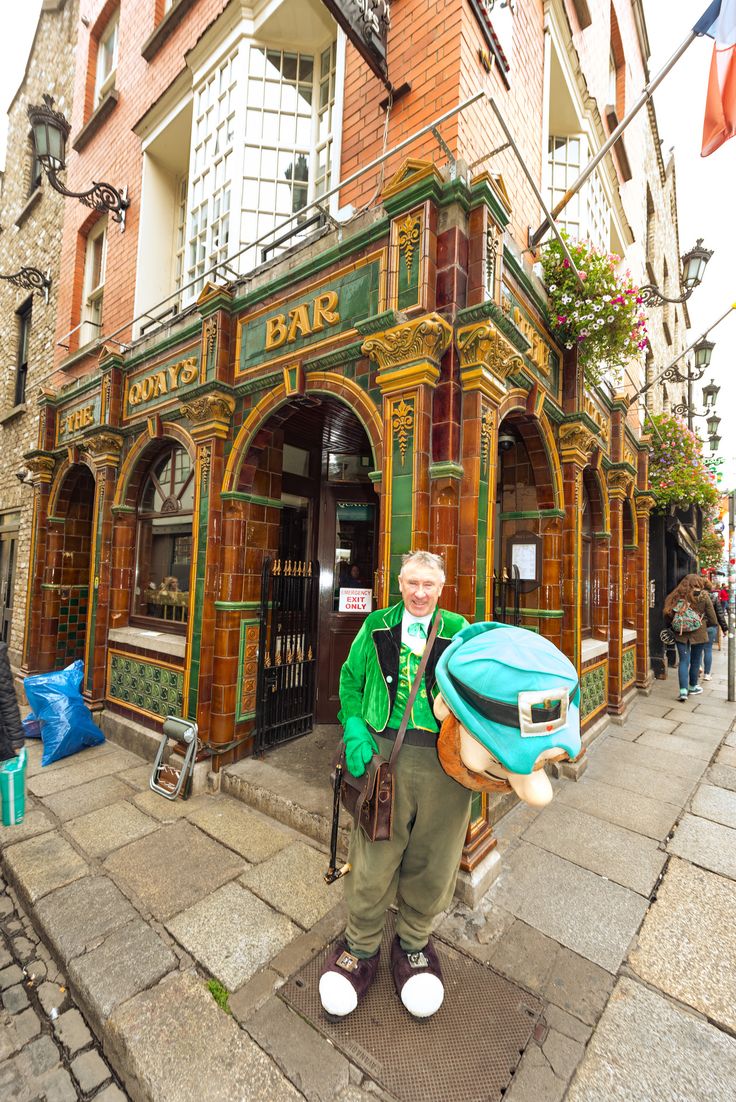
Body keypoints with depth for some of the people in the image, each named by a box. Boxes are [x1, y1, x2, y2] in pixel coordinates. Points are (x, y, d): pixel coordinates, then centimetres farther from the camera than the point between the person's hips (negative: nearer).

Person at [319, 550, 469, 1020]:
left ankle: (414, 941, 46)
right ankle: (362, 945, 41)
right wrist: (354, 726, -4)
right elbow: (350, 678, 10)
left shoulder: (459, 630, 3)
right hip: (385, 751, 0)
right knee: (374, 855, 12)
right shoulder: (377, 626, 5)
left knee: (432, 859, 17)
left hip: (445, 760, 1)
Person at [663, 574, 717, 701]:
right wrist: (704, 623, 17)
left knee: (683, 661, 5)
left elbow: (668, 617, 0)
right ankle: (692, 687, 30)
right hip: (698, 634, -1)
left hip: (680, 634, 1)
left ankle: (683, 690, -4)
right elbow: (712, 619, -2)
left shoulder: (676, 596, -2)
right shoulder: (703, 596, -6)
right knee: (695, 660, 15)